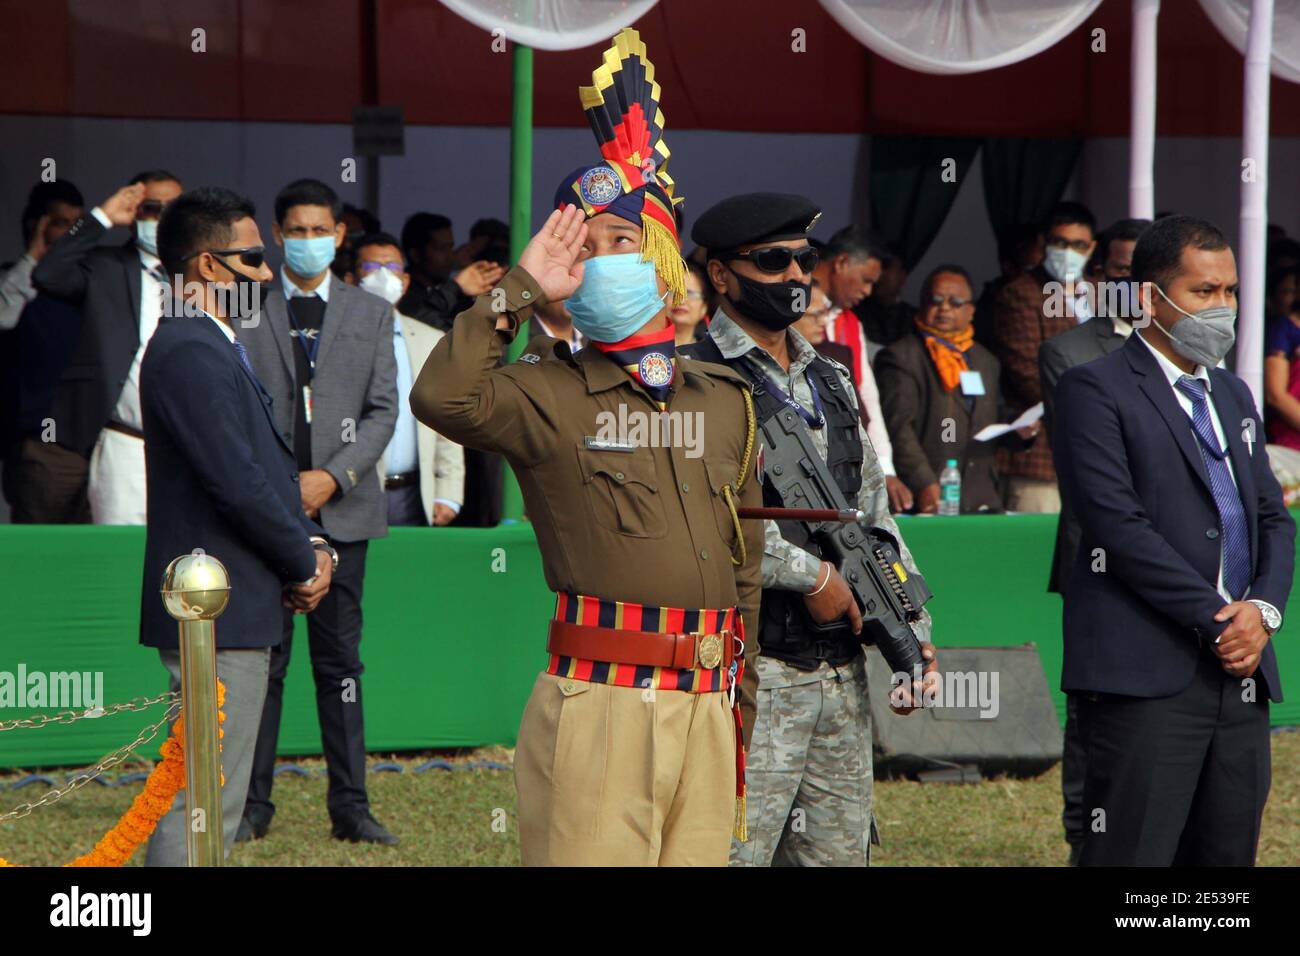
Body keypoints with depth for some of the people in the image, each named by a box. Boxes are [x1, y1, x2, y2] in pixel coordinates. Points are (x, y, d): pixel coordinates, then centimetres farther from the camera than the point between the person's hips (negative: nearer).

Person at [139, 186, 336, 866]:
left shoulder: (215, 349, 18)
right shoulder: (190, 353, -16)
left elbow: (262, 464, 23)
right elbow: (237, 481, -21)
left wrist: (309, 547, 6)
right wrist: (305, 563, -8)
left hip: (231, 611, 11)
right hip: (218, 611, -11)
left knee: (208, 802, 13)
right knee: (203, 806, -11)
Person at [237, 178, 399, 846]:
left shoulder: (371, 315, 11)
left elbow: (383, 411, 6)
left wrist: (333, 477, -8)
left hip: (341, 510, 1)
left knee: (341, 661, 3)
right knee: (261, 660, 0)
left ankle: (349, 807, 6)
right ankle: (251, 804, 5)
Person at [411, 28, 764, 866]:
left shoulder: (725, 400, 17)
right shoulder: (551, 394, 2)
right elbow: (442, 396, -20)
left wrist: (742, 714, 18)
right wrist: (522, 290, -12)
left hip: (706, 705, 5)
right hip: (598, 703, -5)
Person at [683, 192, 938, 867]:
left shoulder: (832, 382, 19)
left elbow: (875, 514, 23)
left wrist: (911, 629, 13)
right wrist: (813, 575, -14)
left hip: (842, 676, 8)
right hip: (752, 672, -8)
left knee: (842, 852, 10)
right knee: (735, 853, -10)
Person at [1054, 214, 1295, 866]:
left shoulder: (1233, 395, 22)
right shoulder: (1095, 390, -3)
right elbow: (1118, 525, -12)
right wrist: (1217, 618, -13)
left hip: (1241, 672, 7)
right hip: (1146, 677, -7)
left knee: (1228, 857, 5)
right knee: (1132, 856, -10)